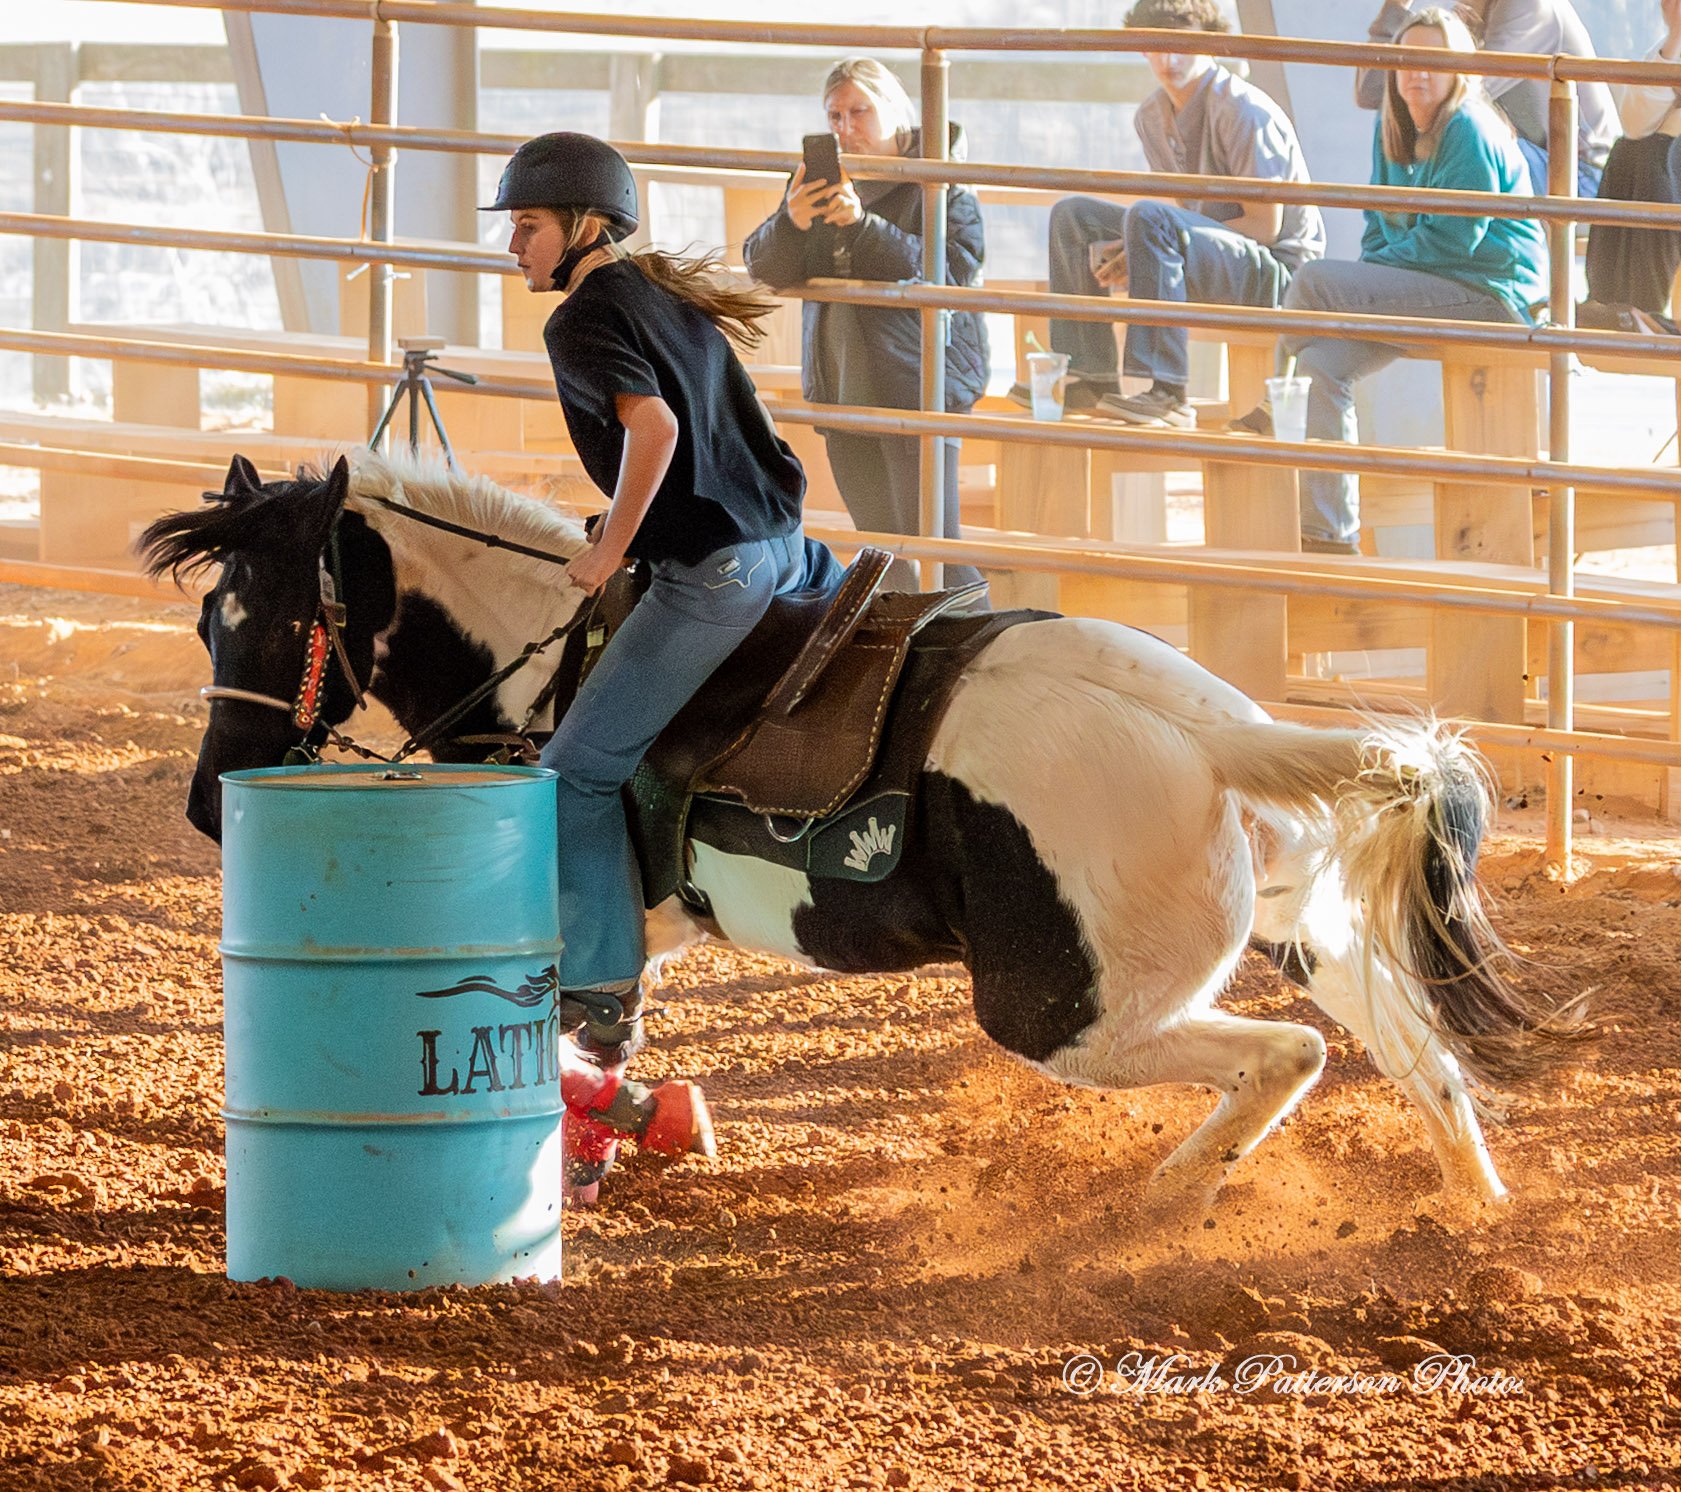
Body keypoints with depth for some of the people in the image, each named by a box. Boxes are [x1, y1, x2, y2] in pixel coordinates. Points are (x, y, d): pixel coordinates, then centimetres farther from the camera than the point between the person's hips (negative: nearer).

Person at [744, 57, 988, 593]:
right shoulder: (821, 182, 11)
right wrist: (791, 224, -17)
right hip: (844, 389, 6)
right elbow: (767, 270, 6)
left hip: (918, 384, -6)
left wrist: (863, 225, -26)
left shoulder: (939, 183, -5)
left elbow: (954, 270, -19)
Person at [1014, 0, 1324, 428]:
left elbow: (1264, 226, -19)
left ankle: (1166, 392, -37)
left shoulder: (1243, 111, -17)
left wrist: (1142, 254, -22)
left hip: (1275, 270, -9)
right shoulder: (1152, 116, 8)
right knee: (1073, 216, 6)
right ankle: (1089, 376, -3)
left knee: (1147, 217, -33)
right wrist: (1130, 256, -9)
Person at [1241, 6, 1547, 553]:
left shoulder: (1470, 133, -13)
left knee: (1315, 283, -23)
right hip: (1425, 293, 8)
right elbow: (1380, 222, 20)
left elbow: (1453, 238, -17)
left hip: (1490, 293, -8)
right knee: (1320, 363, -18)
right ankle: (1330, 533, -20)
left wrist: (1378, 268, -12)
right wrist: (1368, 283, 2)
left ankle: (1265, 416, -7)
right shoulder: (1394, 130, 14)